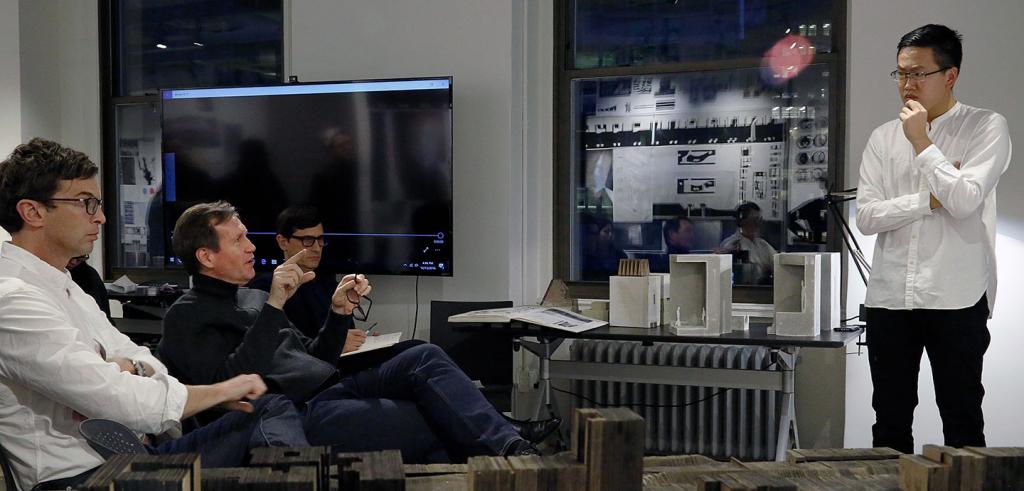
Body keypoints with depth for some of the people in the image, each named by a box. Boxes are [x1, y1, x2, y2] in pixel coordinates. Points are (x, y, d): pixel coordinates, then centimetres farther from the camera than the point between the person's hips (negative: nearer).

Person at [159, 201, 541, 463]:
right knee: (434, 426, -23)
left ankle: (511, 448, -29)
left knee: (425, 358, -18)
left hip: (333, 390, 7)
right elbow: (230, 387, -17)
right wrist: (274, 306, -19)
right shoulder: (187, 316, 1)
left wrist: (339, 313, 9)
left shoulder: (252, 298, 25)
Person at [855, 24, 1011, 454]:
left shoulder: (987, 128, 0)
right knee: (890, 418, 12)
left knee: (962, 419, 6)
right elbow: (866, 217, 0)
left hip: (956, 299, -3)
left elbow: (965, 201, -16)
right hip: (889, 297, 4)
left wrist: (922, 143, -10)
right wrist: (931, 198, -9)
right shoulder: (883, 138, 9)